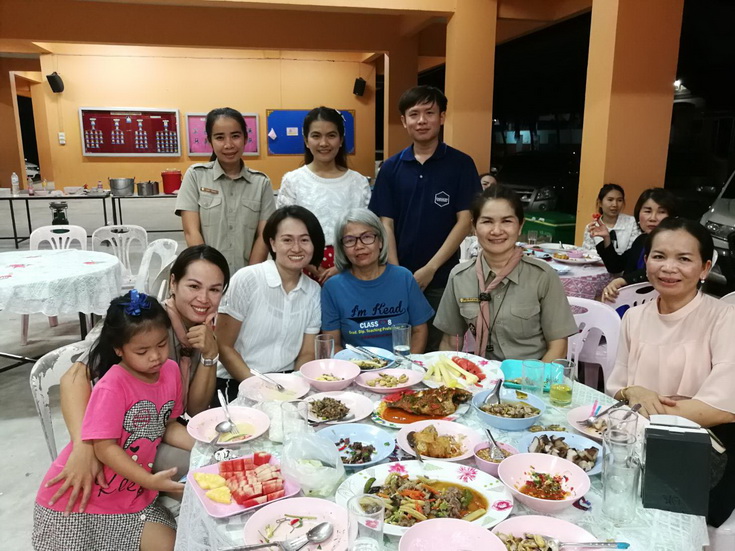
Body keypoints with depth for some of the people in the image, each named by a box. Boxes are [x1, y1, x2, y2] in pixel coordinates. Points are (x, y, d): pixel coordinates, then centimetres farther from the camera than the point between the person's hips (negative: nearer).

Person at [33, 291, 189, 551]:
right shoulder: (111, 387, -24)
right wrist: (150, 481, -27)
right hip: (78, 496, -5)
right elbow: (104, 447, -22)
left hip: (129, 494, 5)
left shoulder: (170, 370, -5)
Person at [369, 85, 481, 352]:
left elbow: (465, 221, -6)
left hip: (443, 278, -1)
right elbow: (386, 224, 2)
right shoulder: (391, 167, 3)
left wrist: (431, 268, -12)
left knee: (438, 349, 9)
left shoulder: (461, 164, -2)